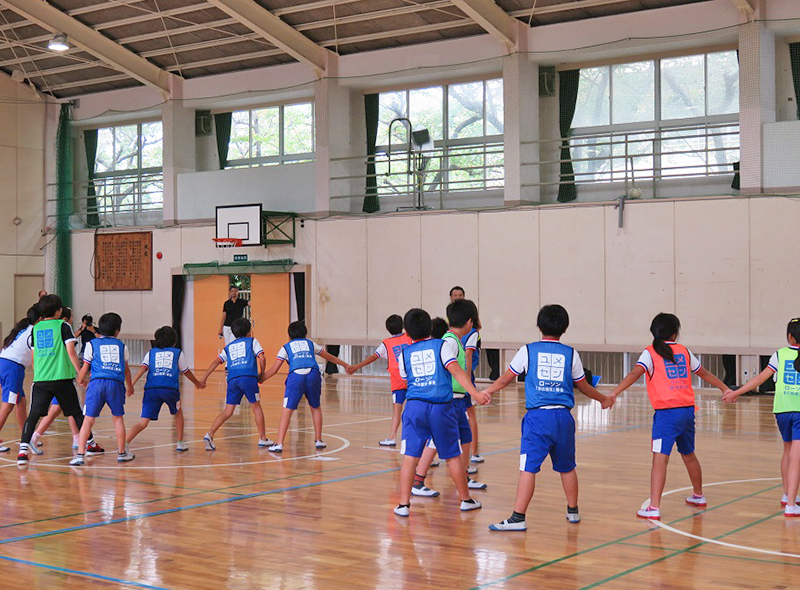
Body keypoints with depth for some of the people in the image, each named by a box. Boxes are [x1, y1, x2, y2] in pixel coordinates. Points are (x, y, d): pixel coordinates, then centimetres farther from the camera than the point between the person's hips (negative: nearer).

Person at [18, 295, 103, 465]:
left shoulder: (35, 328, 12)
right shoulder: (63, 326, -1)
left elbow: (34, 356, 18)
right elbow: (71, 351, -10)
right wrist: (80, 372, -4)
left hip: (40, 380, 3)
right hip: (62, 378, -2)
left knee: (33, 414, -1)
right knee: (77, 412, 12)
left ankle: (23, 450, -17)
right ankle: (90, 444, 25)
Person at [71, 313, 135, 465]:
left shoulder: (92, 344, 12)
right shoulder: (122, 345, 16)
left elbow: (85, 367, 13)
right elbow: (126, 369, 25)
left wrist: (80, 380, 34)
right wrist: (129, 386, 41)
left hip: (97, 383, -1)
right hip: (116, 384, 1)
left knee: (89, 420, 1)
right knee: (118, 418, 15)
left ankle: (80, 454, -4)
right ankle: (122, 453, 23)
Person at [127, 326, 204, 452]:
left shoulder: (151, 352, 20)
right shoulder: (178, 353, 17)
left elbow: (142, 368, 5)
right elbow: (186, 372, 26)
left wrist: (131, 385, -3)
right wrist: (197, 383, 42)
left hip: (151, 389, 1)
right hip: (170, 389, -1)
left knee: (143, 422, -1)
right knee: (178, 413, 28)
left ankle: (125, 443, -19)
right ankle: (180, 443, 30)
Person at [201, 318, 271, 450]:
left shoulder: (228, 347, 26)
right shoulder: (252, 341, 16)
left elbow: (216, 362, 16)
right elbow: (261, 358, 3)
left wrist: (204, 378, 13)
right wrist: (261, 374, 15)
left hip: (232, 379, 3)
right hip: (249, 376, -3)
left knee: (228, 411, 5)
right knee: (256, 407, 11)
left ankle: (209, 434, -9)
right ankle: (262, 439, 14)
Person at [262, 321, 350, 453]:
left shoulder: (286, 347, 22)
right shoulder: (311, 344, 28)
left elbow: (274, 369, 15)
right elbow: (330, 357, 38)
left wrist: (259, 379, 26)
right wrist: (345, 365, 51)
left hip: (296, 376, -2)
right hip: (313, 375, 2)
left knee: (287, 410, -2)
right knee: (316, 408, 22)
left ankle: (279, 444, -10)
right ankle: (318, 440, 25)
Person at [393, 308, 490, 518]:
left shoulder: (404, 354, 10)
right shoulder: (444, 345, 2)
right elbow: (456, 370, -11)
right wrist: (475, 393, -19)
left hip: (414, 406, 1)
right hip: (441, 407, -1)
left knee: (410, 456, 1)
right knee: (452, 456, 11)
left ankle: (404, 504, -2)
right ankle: (466, 500, 23)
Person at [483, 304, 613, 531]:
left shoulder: (528, 351, 3)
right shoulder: (571, 354, 7)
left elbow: (505, 379, 12)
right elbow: (583, 387, 20)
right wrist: (604, 399, 38)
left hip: (537, 416, -3)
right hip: (563, 417, 3)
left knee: (528, 468, -7)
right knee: (567, 467, 17)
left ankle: (518, 518, -10)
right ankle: (573, 511, 31)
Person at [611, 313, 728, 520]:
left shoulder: (651, 352, 0)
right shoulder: (684, 351, 14)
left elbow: (635, 373, -17)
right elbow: (704, 373, 26)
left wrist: (614, 392, -25)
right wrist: (725, 388, 41)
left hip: (667, 412, -5)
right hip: (688, 410, 5)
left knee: (660, 458, -12)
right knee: (689, 455, 24)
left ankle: (654, 508, -21)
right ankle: (698, 496, 43)